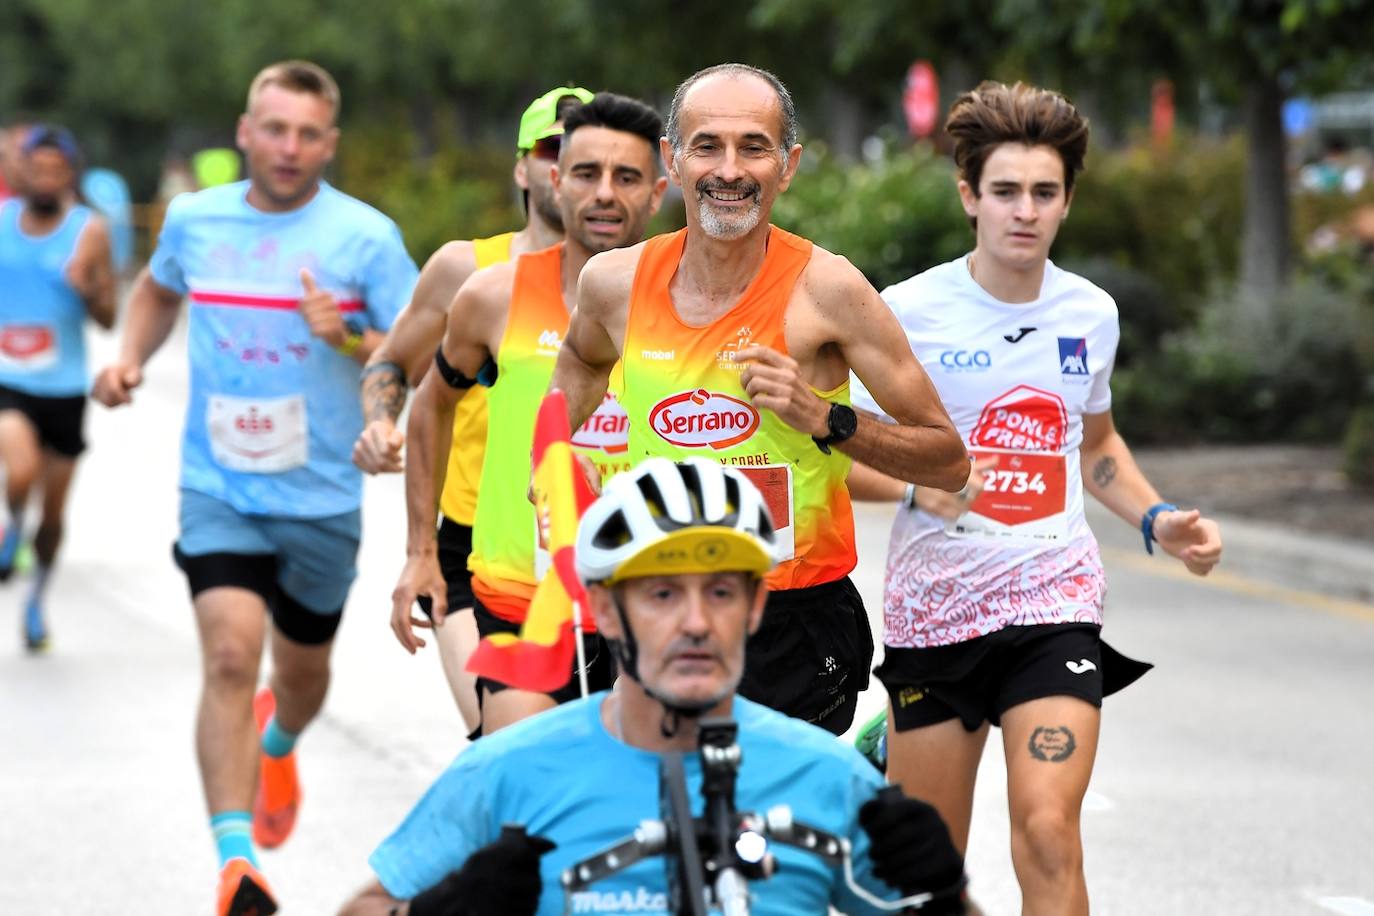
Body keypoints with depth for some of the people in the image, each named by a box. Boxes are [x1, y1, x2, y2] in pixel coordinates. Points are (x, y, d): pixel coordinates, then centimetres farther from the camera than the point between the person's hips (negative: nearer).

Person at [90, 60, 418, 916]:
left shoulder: (365, 236, -8)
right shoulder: (194, 218, 1)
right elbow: (159, 288, 24)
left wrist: (347, 338, -26)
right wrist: (131, 358, 6)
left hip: (322, 499, 0)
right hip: (219, 491, 0)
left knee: (303, 670, 20)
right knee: (231, 656, -20)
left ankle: (278, 747, 57)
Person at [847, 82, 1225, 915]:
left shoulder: (1092, 314, 7)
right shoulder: (908, 312, -6)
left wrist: (1157, 521, 8)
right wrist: (918, 486, -23)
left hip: (1055, 594, 1)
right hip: (935, 598, -1)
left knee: (1048, 833, -18)